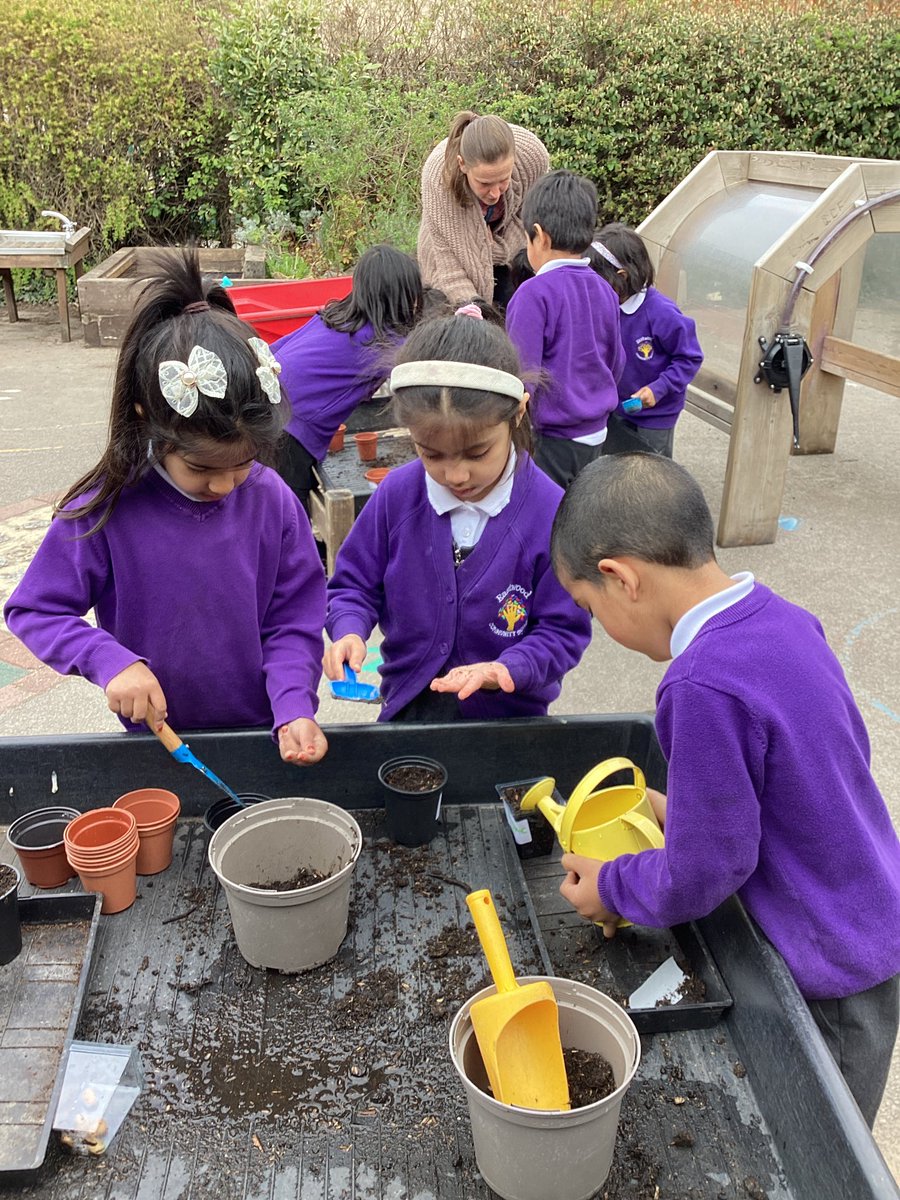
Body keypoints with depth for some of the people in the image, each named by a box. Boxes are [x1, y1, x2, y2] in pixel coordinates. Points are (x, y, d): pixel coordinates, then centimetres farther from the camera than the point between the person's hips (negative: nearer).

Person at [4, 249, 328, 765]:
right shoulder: (106, 510, -17)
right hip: (157, 740, 0)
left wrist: (295, 709, -22)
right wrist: (109, 660, -25)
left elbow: (294, 620, -7)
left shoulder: (271, 501, -13)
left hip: (261, 736, 1)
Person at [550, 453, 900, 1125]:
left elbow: (706, 870, -24)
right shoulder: (781, 618, -6)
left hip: (833, 972, -8)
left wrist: (609, 888, -4)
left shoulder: (706, 687, -32)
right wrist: (693, 810, 7)